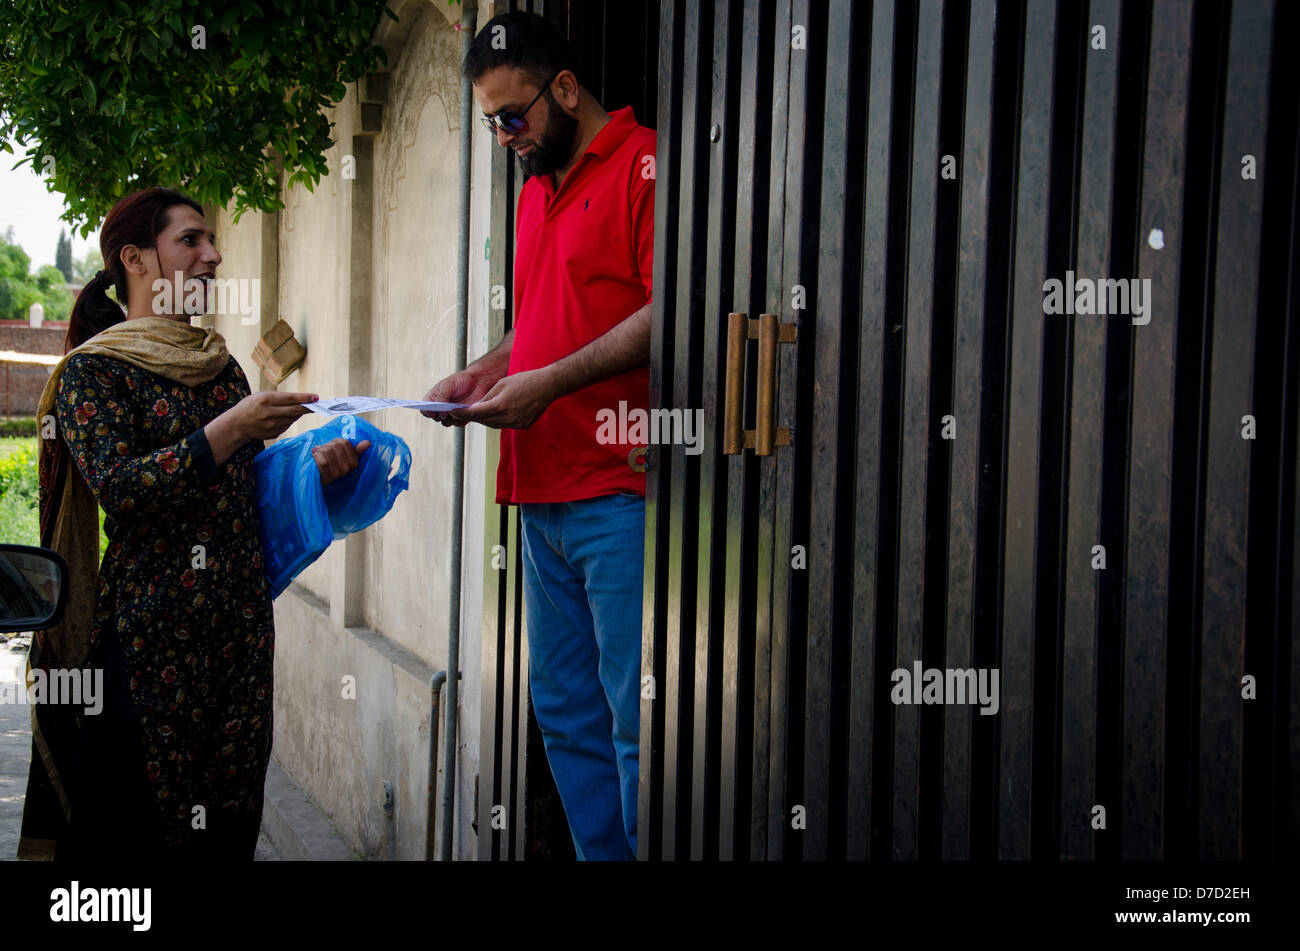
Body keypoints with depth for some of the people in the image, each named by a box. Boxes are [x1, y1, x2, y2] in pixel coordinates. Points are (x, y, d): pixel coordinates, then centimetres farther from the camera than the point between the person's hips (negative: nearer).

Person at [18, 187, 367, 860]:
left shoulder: (220, 364, 17)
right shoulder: (94, 369, -2)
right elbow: (118, 488, -15)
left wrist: (312, 467, 3)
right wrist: (231, 429, -19)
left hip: (239, 624, 6)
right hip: (148, 632, -6)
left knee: (229, 818, 6)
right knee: (137, 828, -3)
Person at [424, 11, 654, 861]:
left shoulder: (643, 163, -7)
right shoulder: (537, 190, 21)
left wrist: (549, 383, -17)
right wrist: (483, 373, 12)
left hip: (619, 497, -9)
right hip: (544, 495, 9)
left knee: (636, 718, -7)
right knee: (565, 712, 11)